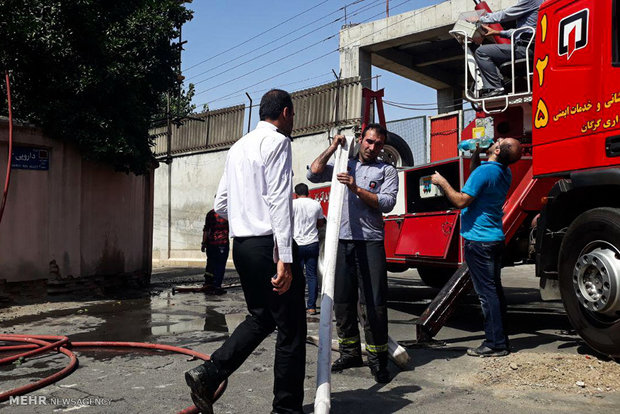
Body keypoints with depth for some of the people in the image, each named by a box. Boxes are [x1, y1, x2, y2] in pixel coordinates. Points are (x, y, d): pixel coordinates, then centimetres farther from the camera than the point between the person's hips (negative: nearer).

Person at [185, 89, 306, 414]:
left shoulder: (238, 147, 18)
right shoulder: (277, 141, -7)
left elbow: (221, 204, 18)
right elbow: (279, 200, -17)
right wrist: (284, 258, -21)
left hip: (241, 245, 9)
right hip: (269, 244, -8)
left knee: (260, 318, 21)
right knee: (291, 329, 3)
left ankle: (208, 374, 9)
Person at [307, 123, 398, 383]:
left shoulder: (387, 171, 9)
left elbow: (387, 203, -5)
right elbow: (314, 174, 4)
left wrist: (356, 189, -14)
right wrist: (332, 148, 5)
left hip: (370, 242, -3)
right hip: (342, 240, 3)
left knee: (374, 302, -5)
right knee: (342, 300, 8)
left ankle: (377, 359, 5)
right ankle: (350, 352, 21)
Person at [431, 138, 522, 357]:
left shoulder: (485, 171, -18)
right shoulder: (504, 173, 10)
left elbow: (461, 201, -19)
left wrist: (442, 182, -7)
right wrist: (476, 154, 15)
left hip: (479, 240, -9)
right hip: (496, 238, 9)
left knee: (486, 292, -6)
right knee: (494, 289, 14)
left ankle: (495, 343, -2)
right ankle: (500, 340, 21)